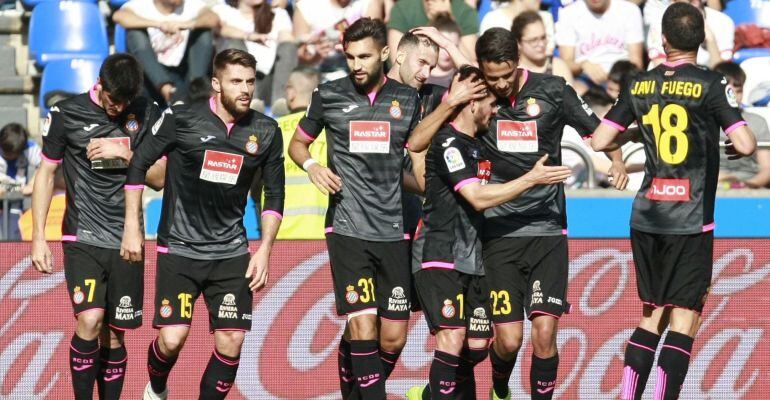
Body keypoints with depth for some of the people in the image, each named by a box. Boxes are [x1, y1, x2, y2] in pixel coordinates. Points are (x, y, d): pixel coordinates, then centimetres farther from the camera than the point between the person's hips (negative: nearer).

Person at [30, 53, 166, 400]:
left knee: (114, 335, 4)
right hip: (82, 239, -2)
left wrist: (125, 154, -11)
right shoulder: (66, 114, -1)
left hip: (126, 242, 2)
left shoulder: (147, 115, 4)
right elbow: (46, 174, 6)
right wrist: (38, 237, 2)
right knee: (89, 321, -20)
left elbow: (160, 178, 7)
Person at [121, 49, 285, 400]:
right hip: (178, 249, -3)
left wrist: (264, 250, 1)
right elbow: (139, 164, 0)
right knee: (171, 340, -11)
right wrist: (132, 228, -1)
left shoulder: (266, 132, 0)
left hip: (231, 253, 3)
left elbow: (274, 196, 9)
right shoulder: (182, 119, -9)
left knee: (231, 342, -6)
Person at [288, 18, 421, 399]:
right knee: (363, 328, -16)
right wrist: (311, 165, -6)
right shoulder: (329, 95, 3)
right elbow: (298, 143, 16)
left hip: (393, 232, 3)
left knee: (393, 339, 2)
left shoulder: (407, 99, 8)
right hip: (348, 229, -2)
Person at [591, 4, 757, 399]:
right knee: (684, 321, -1)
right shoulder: (710, 84, -8)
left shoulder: (639, 85, 5)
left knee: (652, 316, 16)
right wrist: (740, 143, 9)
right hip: (690, 222, -5)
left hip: (645, 217, 5)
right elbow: (745, 144, -14)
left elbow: (599, 141, 9)